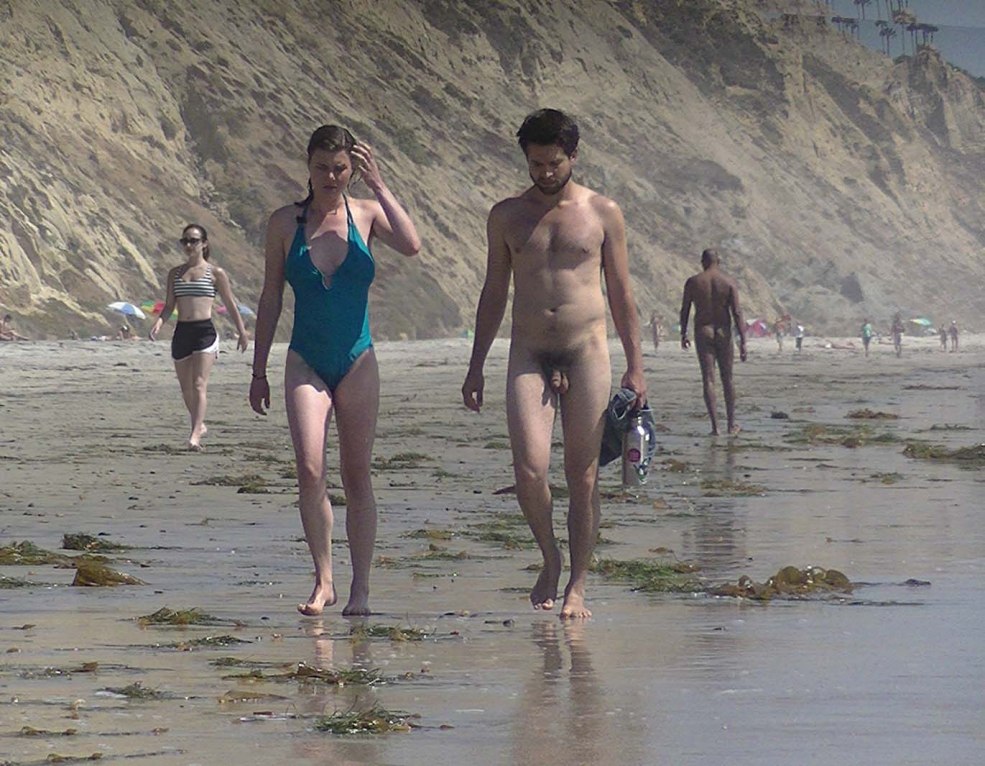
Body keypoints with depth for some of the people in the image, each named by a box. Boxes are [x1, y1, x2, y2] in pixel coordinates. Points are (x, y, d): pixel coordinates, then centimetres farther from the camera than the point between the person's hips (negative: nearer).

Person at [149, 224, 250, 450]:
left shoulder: (215, 274, 2)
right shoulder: (174, 274, 12)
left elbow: (231, 305, 8)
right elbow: (169, 306, 11)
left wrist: (242, 332, 11)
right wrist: (159, 322, -9)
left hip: (205, 331, -4)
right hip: (181, 332, 4)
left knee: (199, 384, -15)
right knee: (186, 387, 12)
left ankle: (195, 435, -22)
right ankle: (198, 425, 33)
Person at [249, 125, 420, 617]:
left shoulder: (365, 214, 1)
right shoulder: (285, 223, 2)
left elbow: (411, 245, -18)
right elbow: (271, 298, 7)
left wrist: (378, 186, -16)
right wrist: (259, 370, 8)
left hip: (357, 362, 0)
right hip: (306, 363, 0)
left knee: (356, 476, 4)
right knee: (310, 470, -15)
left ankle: (360, 588, 10)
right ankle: (323, 581, -5)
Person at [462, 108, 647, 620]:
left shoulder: (602, 213, 4)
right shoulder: (507, 216, 8)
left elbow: (621, 295, 7)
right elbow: (494, 293, 14)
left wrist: (634, 367, 3)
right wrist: (476, 366, 10)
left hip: (586, 353, -1)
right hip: (529, 355, 1)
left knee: (583, 476, 0)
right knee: (529, 470, -14)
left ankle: (577, 585, 10)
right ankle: (550, 559, 11)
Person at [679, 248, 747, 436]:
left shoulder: (693, 282, -2)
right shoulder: (729, 282, -3)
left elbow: (684, 310, 3)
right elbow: (737, 313, -8)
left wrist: (683, 334, 16)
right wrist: (743, 341, -7)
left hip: (702, 332, -1)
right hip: (723, 333, 1)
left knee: (708, 380, -1)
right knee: (727, 379, 13)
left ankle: (715, 426, -8)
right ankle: (731, 424, 21)